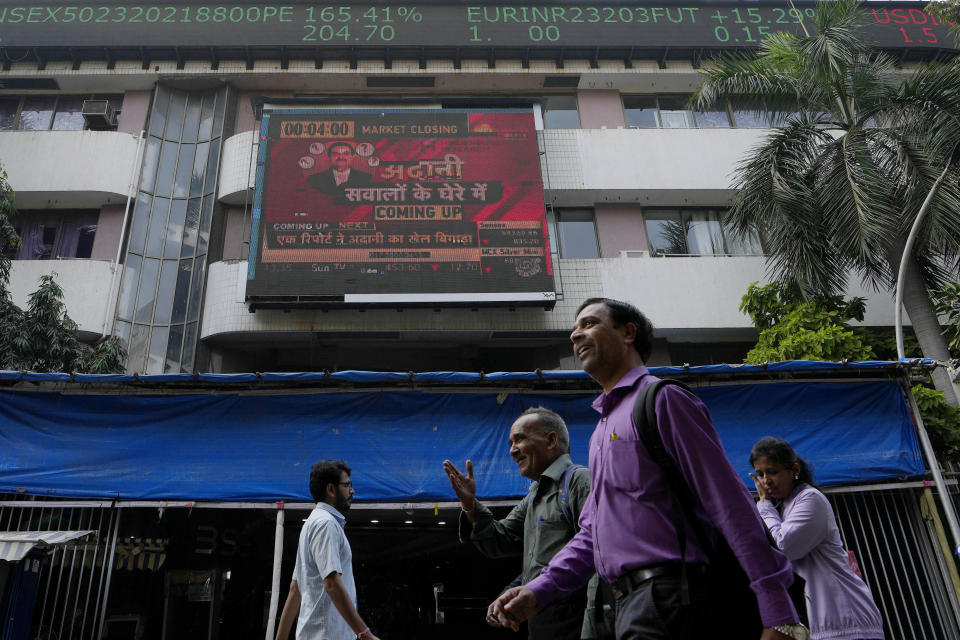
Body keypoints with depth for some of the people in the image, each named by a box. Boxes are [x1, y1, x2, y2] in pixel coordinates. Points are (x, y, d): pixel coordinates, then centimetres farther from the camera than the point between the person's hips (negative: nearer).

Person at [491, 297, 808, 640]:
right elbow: (591, 533, 21)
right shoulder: (602, 430, 20)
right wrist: (538, 590, 7)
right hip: (629, 605, 8)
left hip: (665, 596, -8)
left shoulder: (662, 399, -7)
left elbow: (730, 506, -13)